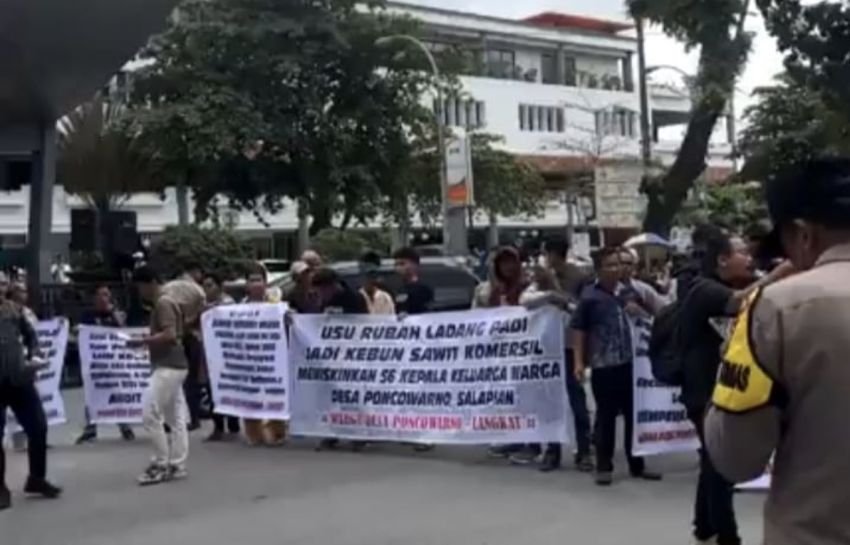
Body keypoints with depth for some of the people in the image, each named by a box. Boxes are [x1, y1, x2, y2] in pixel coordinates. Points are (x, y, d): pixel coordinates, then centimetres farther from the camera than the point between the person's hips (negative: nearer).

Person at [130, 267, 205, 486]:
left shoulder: (163, 302, -15)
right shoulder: (169, 296, 15)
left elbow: (170, 335, -24)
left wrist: (143, 341, -19)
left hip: (168, 366, -10)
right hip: (173, 365, 10)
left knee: (151, 415, -9)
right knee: (176, 417, 9)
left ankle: (161, 464, -3)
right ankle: (177, 465, 12)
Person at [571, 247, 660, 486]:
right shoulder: (590, 296, -4)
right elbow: (579, 329, -3)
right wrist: (579, 361, -8)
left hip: (631, 363, 4)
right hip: (603, 366, -4)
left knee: (635, 414, 11)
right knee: (606, 416, 5)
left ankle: (637, 465, 23)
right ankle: (604, 467, 15)